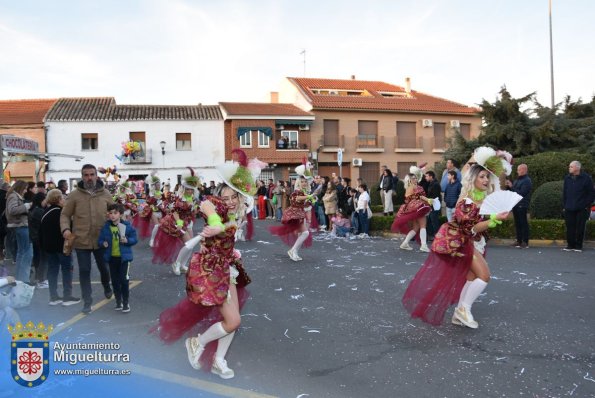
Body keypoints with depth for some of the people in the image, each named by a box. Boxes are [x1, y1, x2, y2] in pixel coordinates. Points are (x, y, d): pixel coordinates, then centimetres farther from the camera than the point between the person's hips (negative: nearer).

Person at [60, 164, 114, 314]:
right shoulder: (74, 195, -5)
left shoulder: (105, 194, 1)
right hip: (81, 240, -2)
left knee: (103, 267, 19)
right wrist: (65, 229, -17)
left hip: (101, 240, 2)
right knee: (84, 271, 4)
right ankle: (87, 301, 16)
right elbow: (65, 214, 0)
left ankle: (106, 287, 48)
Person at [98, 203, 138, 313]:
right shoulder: (106, 227, -1)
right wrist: (103, 243, -16)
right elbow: (100, 240, 5)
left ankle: (126, 303, 10)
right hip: (112, 257, 3)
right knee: (115, 281, 12)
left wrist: (127, 240, -22)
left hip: (124, 257, -3)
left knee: (124, 280, -4)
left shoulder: (127, 226, -9)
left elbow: (134, 239, -3)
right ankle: (118, 302, 26)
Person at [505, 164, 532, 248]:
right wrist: (508, 186, 4)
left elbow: (521, 193, -19)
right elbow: (512, 191, 22)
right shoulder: (517, 180, 18)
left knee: (523, 223, -6)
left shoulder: (527, 181, -9)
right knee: (517, 223, 10)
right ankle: (519, 241, 16)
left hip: (522, 205, -8)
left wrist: (511, 186, -16)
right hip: (515, 205, 8)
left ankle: (525, 242, -3)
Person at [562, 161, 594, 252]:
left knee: (580, 228, 1)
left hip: (581, 209, -4)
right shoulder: (567, 178, 10)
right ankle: (570, 245, 12)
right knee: (570, 228, 4)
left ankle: (578, 246, 10)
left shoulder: (586, 178, -3)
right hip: (569, 209, 4)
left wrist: (587, 205, -7)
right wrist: (565, 205, 9)